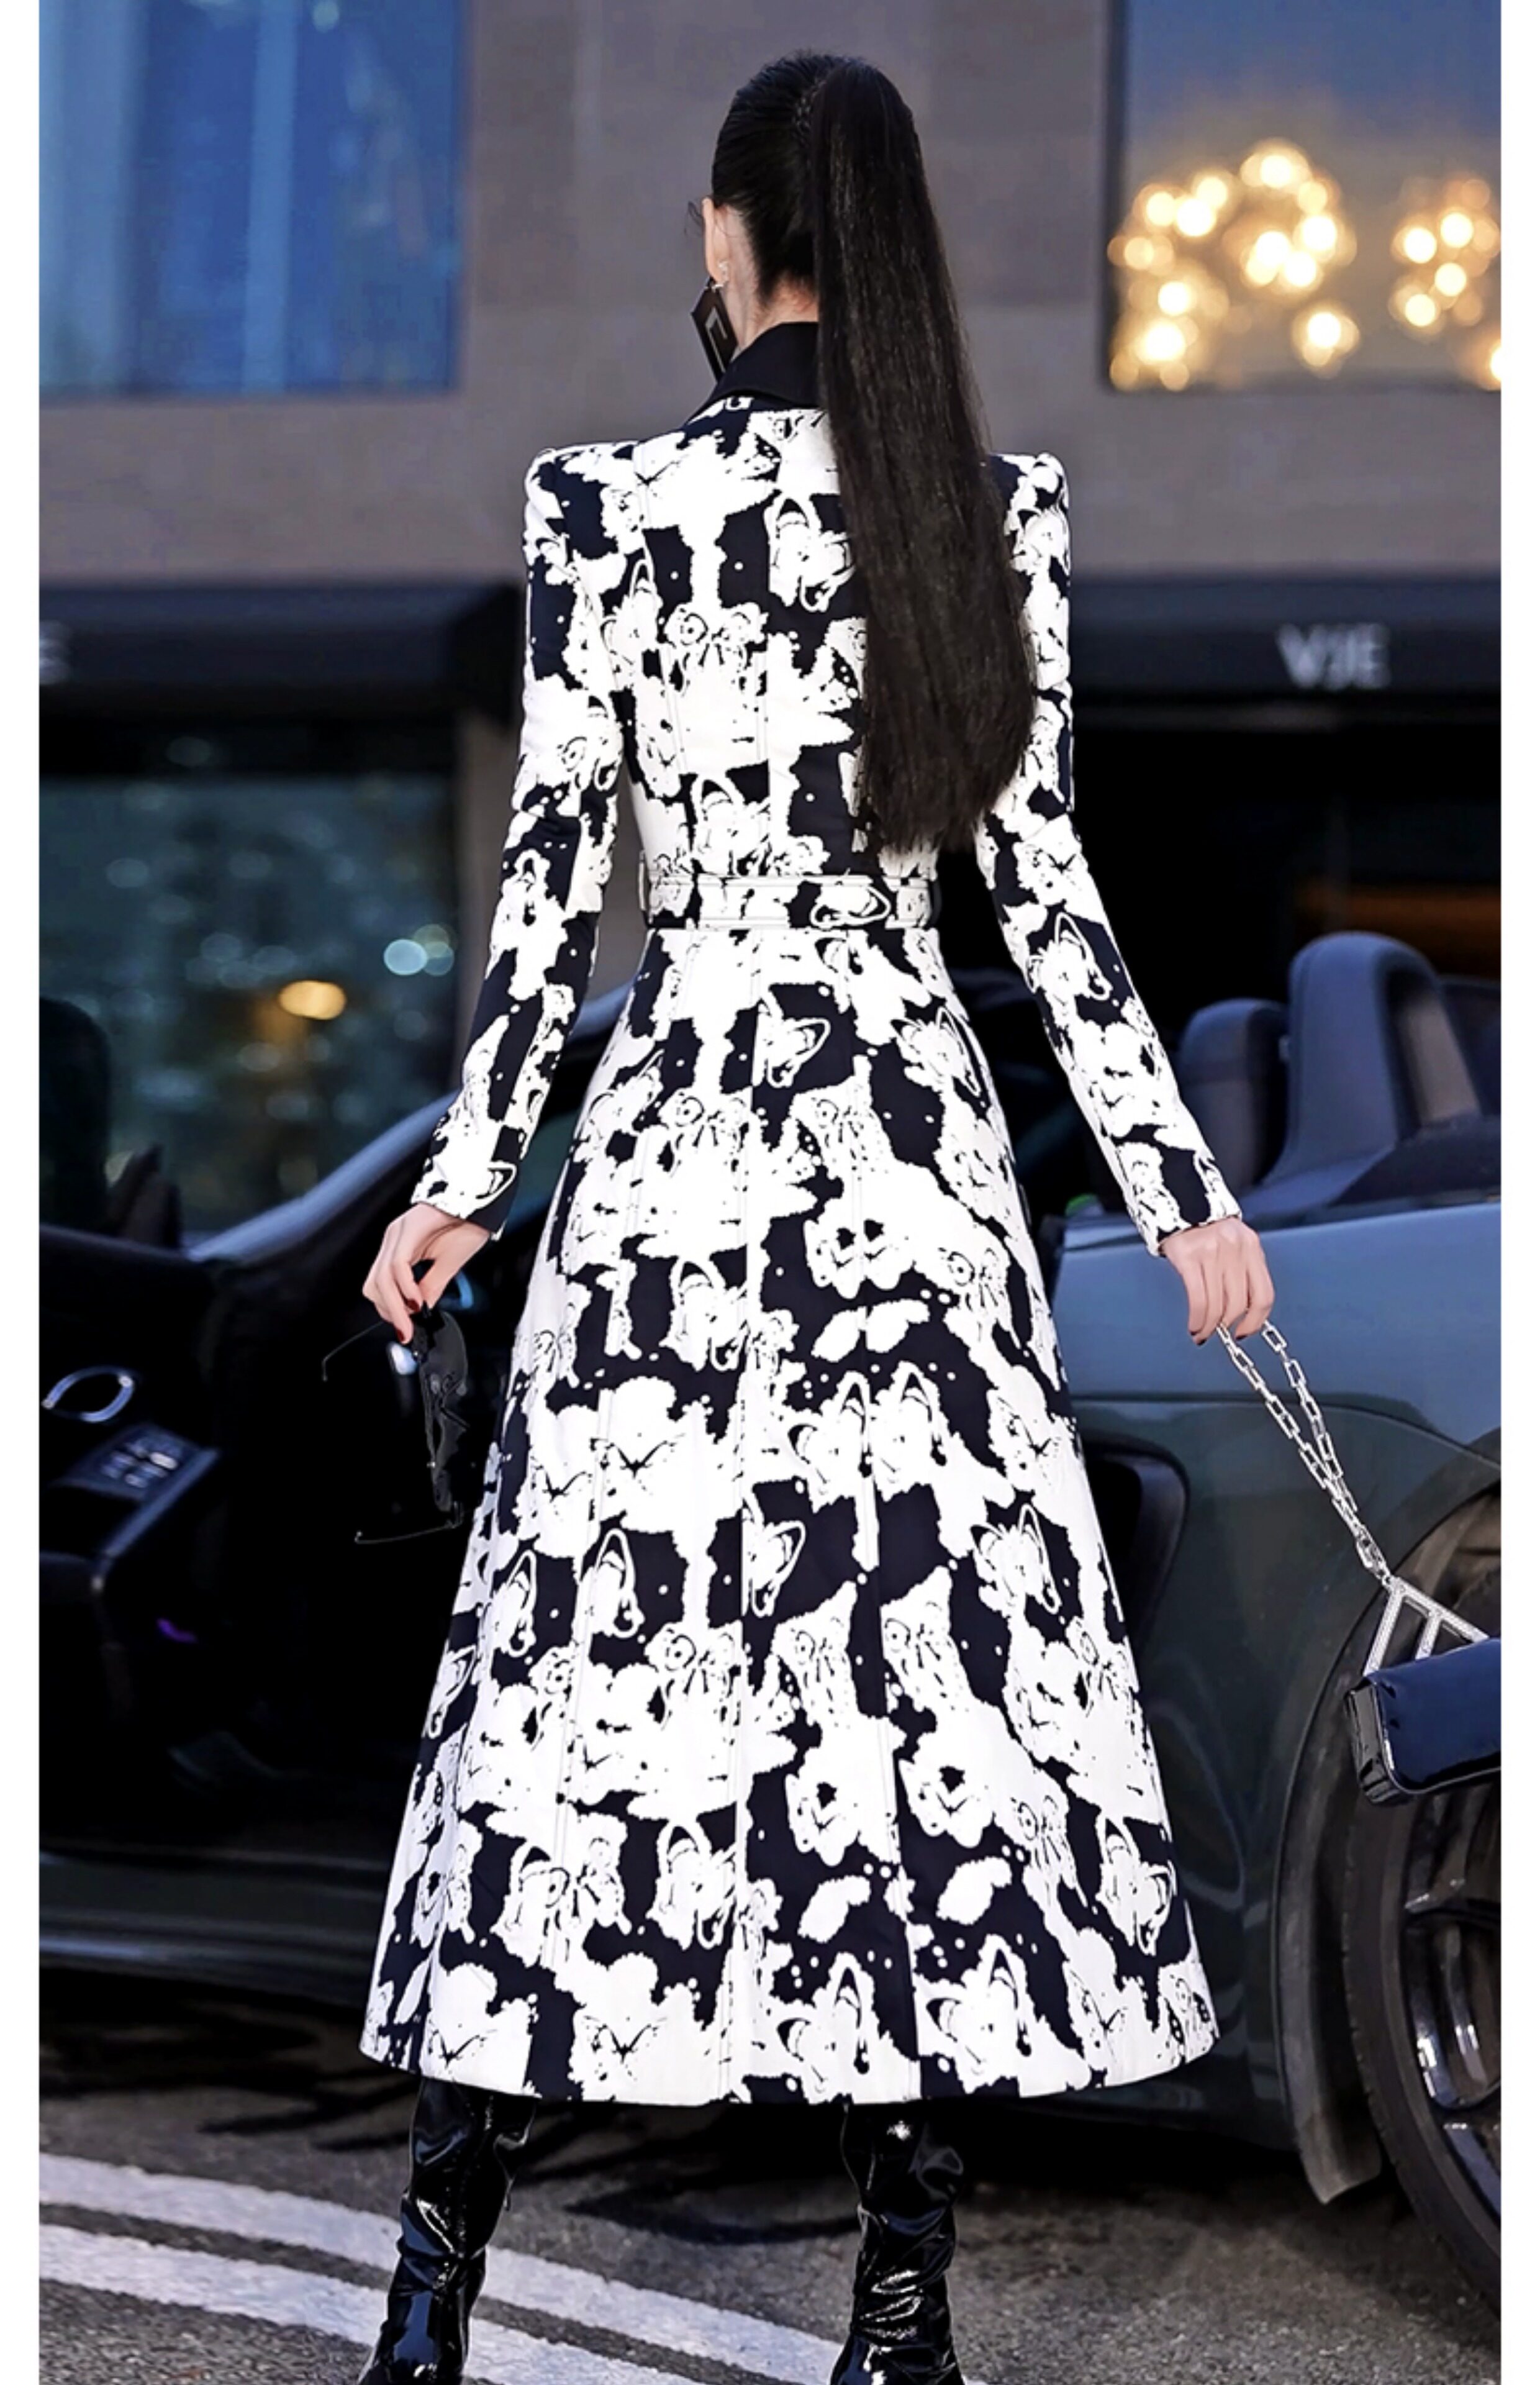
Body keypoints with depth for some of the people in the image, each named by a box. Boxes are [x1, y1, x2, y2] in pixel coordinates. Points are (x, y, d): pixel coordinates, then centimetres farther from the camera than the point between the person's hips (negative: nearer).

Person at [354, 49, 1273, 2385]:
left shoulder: (614, 507, -4)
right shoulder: (1004, 515, 1)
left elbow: (552, 875, -3)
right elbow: (1045, 877, 1)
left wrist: (467, 1173, 6)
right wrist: (1182, 1182, 8)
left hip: (675, 1122, -1)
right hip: (919, 1135, 1)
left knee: (597, 1645, 4)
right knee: (934, 1638, 5)